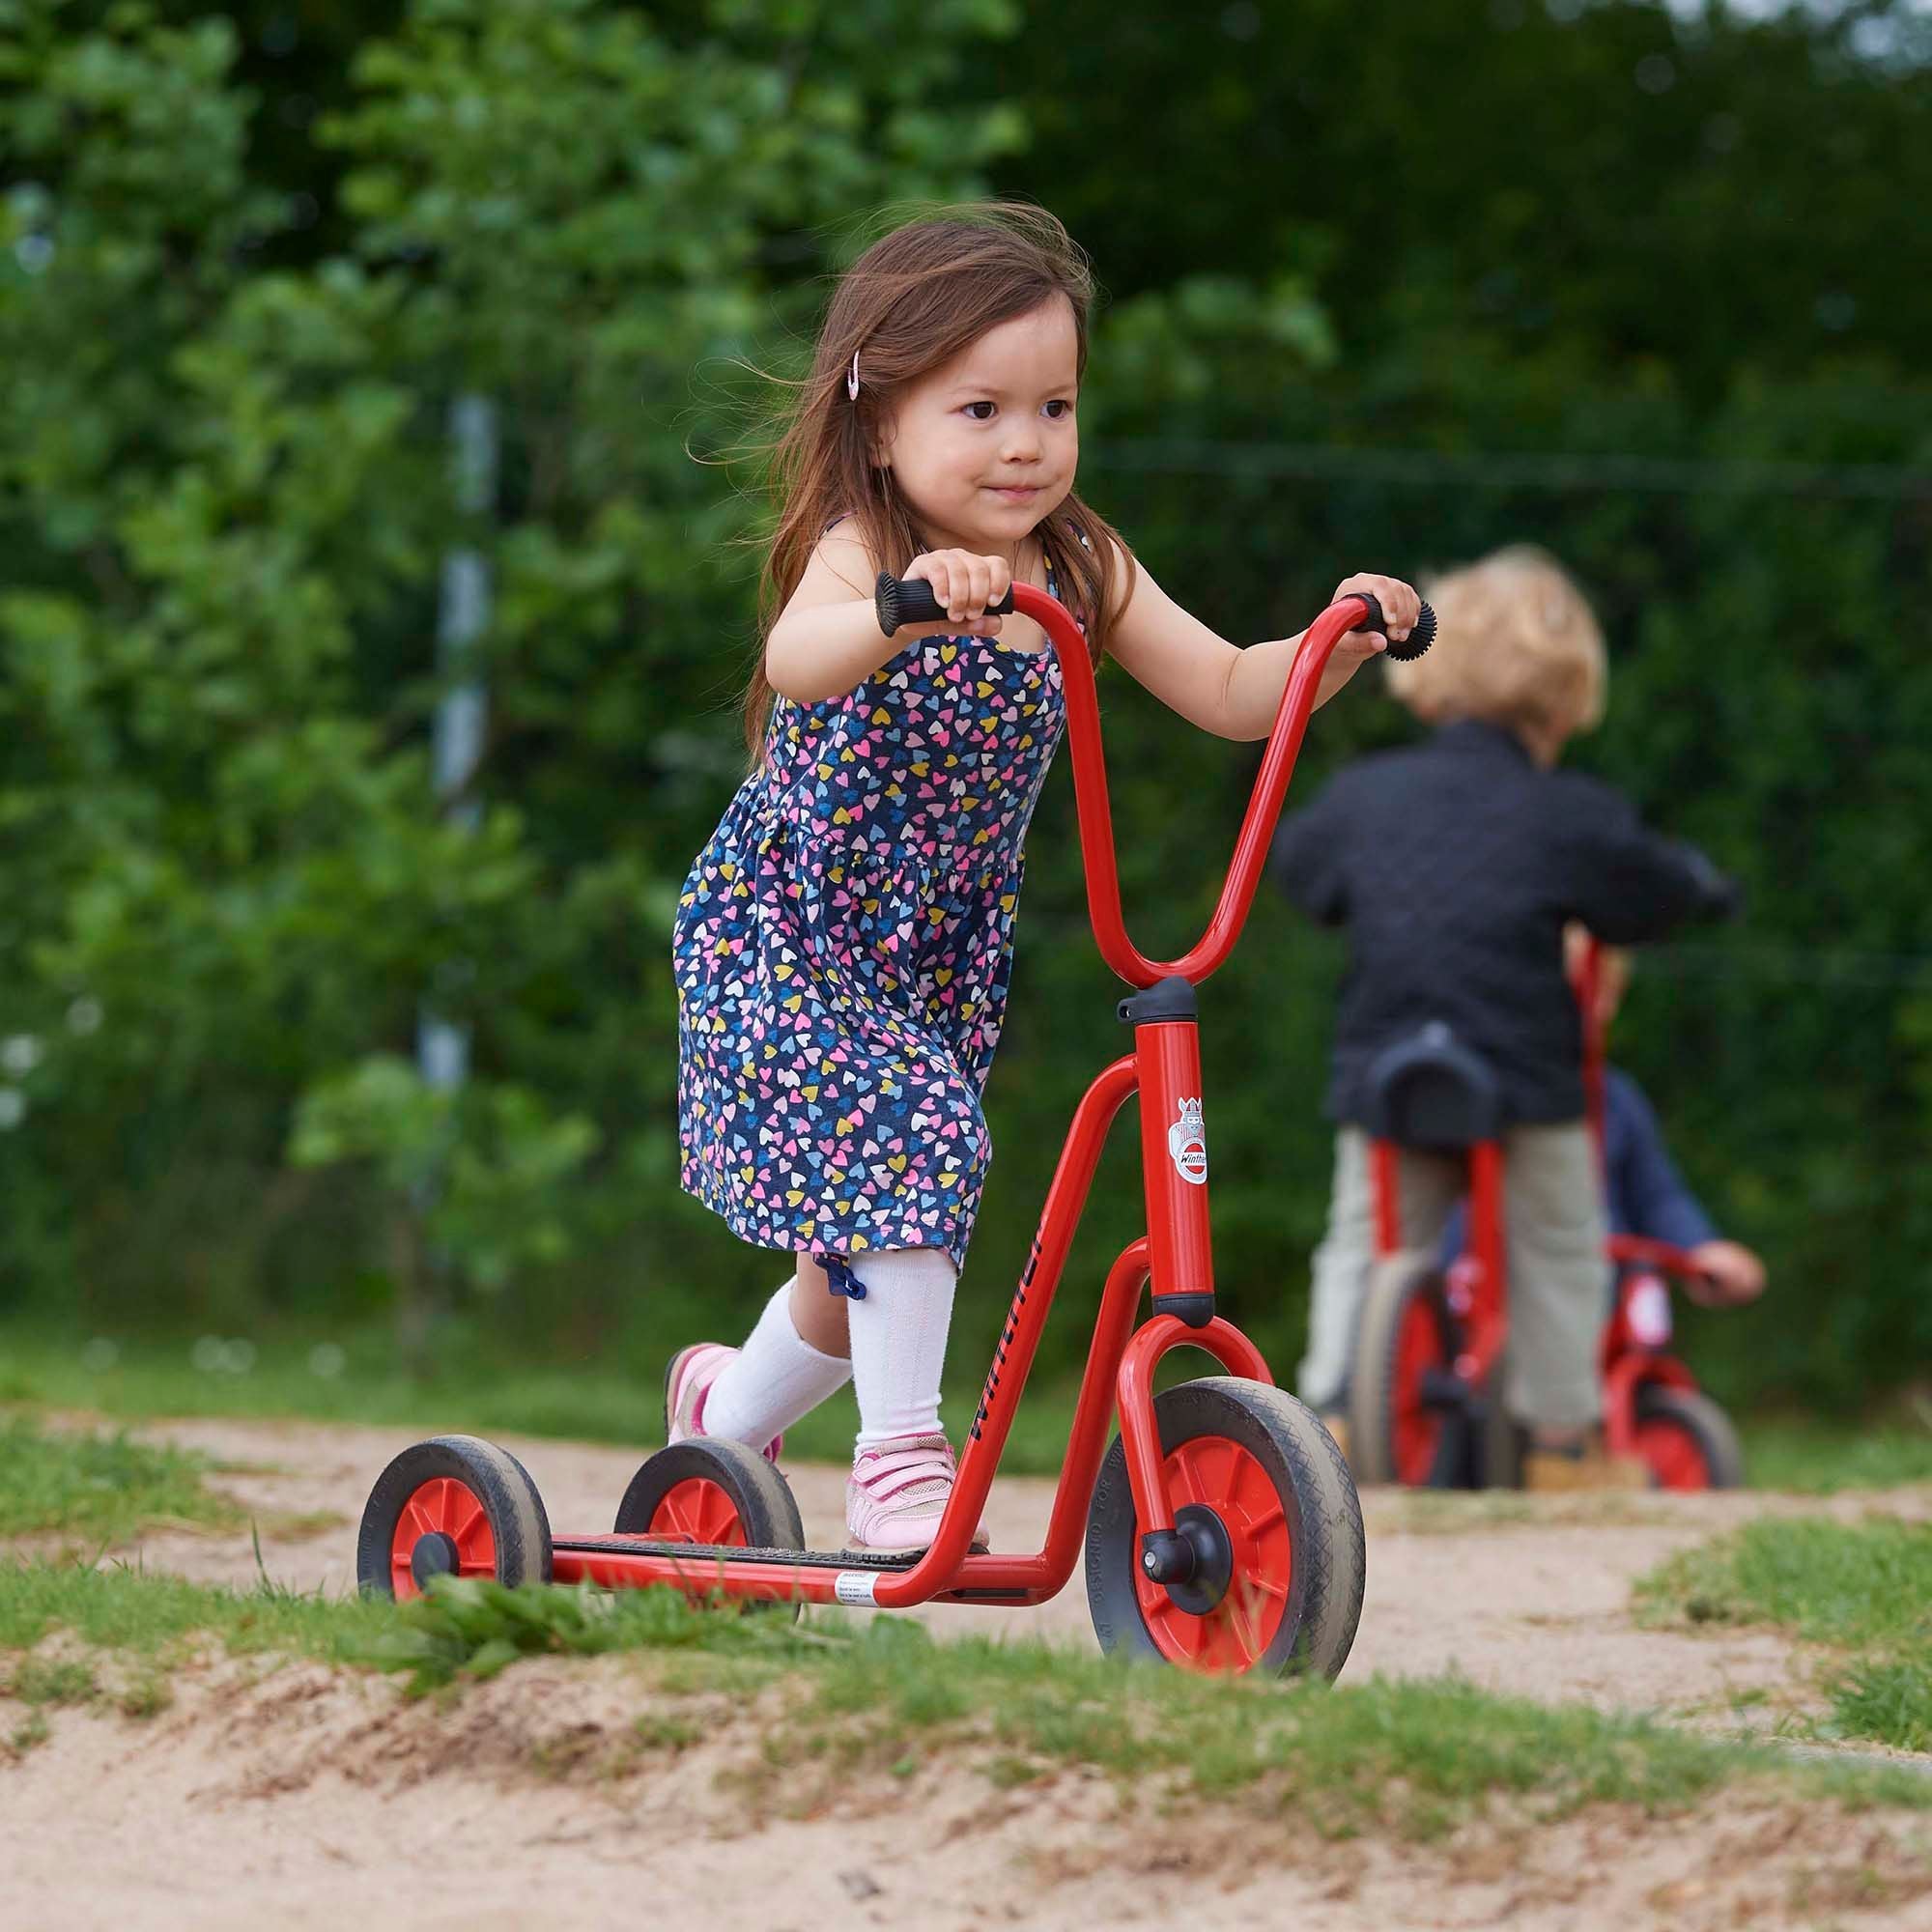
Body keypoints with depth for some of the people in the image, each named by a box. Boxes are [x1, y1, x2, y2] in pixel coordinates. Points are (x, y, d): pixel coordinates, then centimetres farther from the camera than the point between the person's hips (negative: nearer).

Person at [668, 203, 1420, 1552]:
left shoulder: (1079, 570, -3)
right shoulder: (860, 551, -21)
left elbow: (1227, 694, -3)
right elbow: (795, 660, -44)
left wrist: (1341, 642, -21)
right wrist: (902, 608, -64)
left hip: (938, 958, 6)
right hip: (784, 940, -6)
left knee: (862, 1263, 12)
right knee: (907, 1137, -30)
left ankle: (731, 1407, 40)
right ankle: (902, 1465, -26)